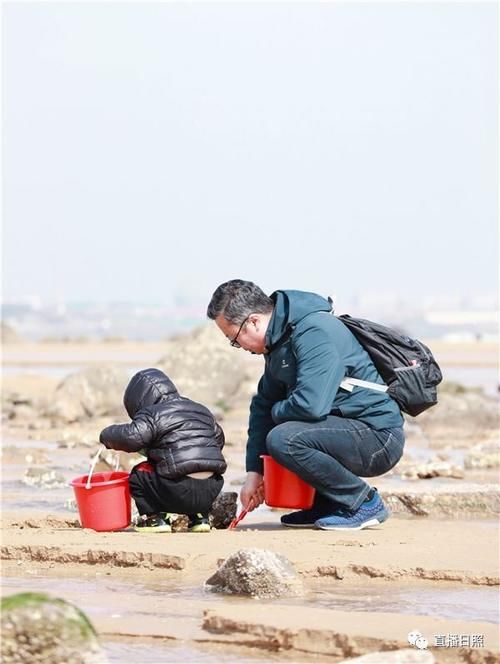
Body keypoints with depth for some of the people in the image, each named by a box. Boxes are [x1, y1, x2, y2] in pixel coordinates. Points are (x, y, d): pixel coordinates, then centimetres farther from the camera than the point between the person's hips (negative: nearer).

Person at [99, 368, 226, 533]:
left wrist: (107, 435, 5)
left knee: (138, 475, 13)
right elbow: (219, 439, 31)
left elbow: (132, 437, -14)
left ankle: (154, 518, 6)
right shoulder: (202, 411, 22)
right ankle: (199, 517, 22)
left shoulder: (152, 415, -1)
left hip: (180, 493, -7)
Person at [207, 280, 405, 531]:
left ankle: (365, 502, -12)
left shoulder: (315, 333, -21)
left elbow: (309, 405, -31)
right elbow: (264, 404, 15)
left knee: (283, 439, -28)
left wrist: (277, 412, -9)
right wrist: (254, 472, 10)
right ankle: (324, 505, 14)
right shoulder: (279, 339, 10)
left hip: (379, 437, -10)